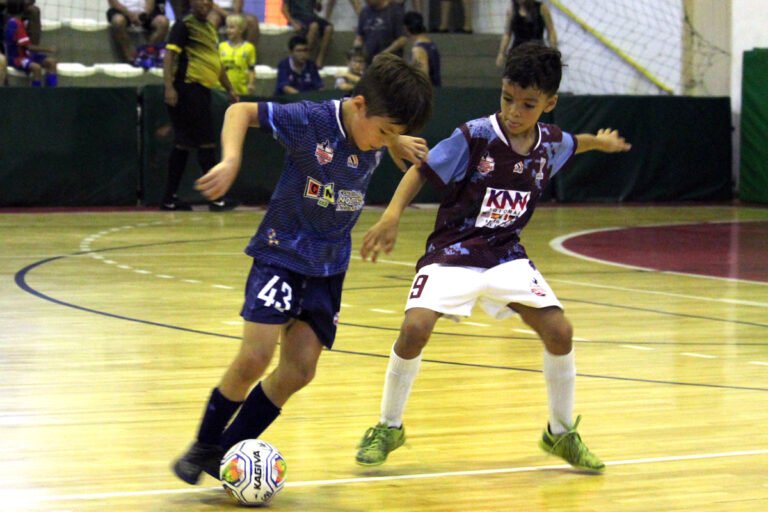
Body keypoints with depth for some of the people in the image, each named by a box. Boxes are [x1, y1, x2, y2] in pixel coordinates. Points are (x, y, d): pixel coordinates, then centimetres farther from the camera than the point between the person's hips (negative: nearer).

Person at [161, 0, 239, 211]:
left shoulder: (209, 28, 19)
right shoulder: (185, 25, -7)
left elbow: (216, 62, 28)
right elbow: (170, 54, -15)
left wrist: (229, 89, 27)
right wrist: (169, 87, -25)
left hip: (201, 90, 9)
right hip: (189, 89, -9)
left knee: (183, 145, 9)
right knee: (207, 142, -8)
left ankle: (169, 198, 12)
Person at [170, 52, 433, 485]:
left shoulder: (379, 136, -4)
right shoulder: (310, 121, -21)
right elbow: (241, 111, -16)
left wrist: (399, 142, 4)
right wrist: (231, 162, -30)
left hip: (329, 266, 5)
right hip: (282, 253, -5)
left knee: (299, 370, -2)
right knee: (255, 358, -16)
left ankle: (227, 454, 12)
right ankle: (204, 447, 5)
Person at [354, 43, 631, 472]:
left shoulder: (551, 143, -3)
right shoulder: (474, 137, -18)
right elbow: (422, 171, -13)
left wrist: (599, 142, 42)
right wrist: (392, 215, -27)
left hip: (507, 255, 4)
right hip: (453, 252, -4)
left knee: (559, 331, -11)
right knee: (415, 328, -24)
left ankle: (562, 433, 12)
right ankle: (389, 428, -1)